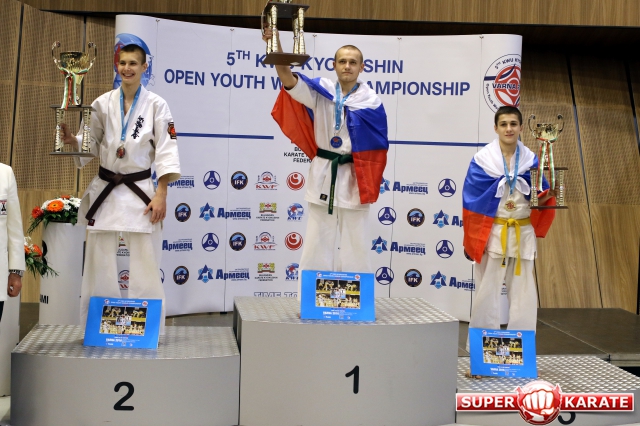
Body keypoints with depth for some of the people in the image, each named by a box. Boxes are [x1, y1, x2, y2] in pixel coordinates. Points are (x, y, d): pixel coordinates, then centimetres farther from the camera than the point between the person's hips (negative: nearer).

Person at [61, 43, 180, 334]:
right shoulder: (103, 103, 4)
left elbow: (166, 152, -5)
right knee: (98, 265, 8)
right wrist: (72, 141, -13)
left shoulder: (156, 106, -3)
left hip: (141, 192, -3)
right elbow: (92, 144, 10)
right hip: (105, 191, 3)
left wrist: (161, 194, -12)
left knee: (146, 267, -1)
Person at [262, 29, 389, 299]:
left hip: (355, 177, -1)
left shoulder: (371, 101, -4)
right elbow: (290, 81, -18)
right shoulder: (322, 91, -1)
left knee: (355, 245, 6)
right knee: (316, 244, 8)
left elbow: (377, 146, -2)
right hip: (323, 174, 1)